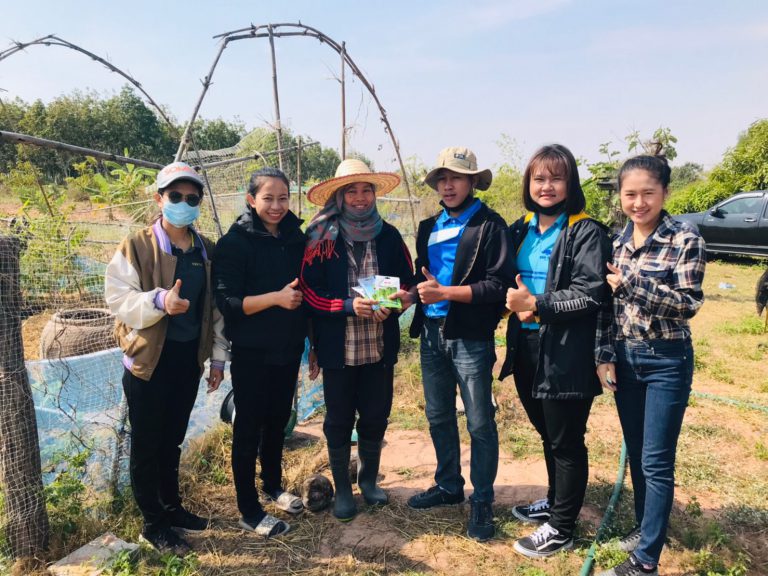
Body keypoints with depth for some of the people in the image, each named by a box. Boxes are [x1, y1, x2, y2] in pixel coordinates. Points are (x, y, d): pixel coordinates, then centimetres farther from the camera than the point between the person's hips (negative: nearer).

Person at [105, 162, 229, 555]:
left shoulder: (206, 251, 6)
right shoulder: (135, 247, -9)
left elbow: (216, 307, 10)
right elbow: (118, 299, -14)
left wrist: (218, 356, 8)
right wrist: (159, 300, -33)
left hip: (189, 358, 5)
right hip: (149, 360, -4)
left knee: (173, 440, 20)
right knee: (147, 445, 7)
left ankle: (171, 506, 38)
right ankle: (153, 524, 24)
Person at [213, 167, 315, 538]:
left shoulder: (295, 236, 5)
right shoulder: (235, 242, -12)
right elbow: (227, 301, -16)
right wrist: (276, 298, -26)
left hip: (288, 347, 6)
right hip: (252, 351, -5)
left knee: (278, 420, 19)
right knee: (249, 428, 6)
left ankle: (273, 486, 40)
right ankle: (248, 511, 20)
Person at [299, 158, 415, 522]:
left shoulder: (389, 236, 2)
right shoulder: (322, 240, -7)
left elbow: (407, 282, 6)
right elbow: (308, 293, -8)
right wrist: (349, 306, -20)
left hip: (380, 346, 3)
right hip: (338, 348, -2)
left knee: (376, 416, 15)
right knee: (339, 420, 11)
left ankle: (369, 480, 39)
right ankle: (342, 489, 31)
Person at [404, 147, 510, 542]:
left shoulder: (489, 225, -7)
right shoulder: (429, 227, 14)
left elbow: (497, 285, -15)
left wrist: (444, 293, -21)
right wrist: (415, 293, -4)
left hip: (470, 338, -6)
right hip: (432, 334, 6)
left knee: (480, 423, 4)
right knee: (438, 417, 16)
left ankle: (482, 501, 21)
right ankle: (448, 486, 35)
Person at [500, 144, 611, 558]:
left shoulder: (587, 232, -9)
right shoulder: (520, 230, 11)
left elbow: (591, 294, -16)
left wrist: (536, 304, -18)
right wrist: (515, 304, -8)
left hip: (566, 354, -6)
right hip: (526, 349, 6)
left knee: (566, 442, 8)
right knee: (548, 435, 22)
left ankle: (560, 529, 24)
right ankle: (555, 502, 42)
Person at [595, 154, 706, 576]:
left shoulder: (685, 241, -11)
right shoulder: (616, 242, 3)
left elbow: (688, 304, -16)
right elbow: (606, 304, 5)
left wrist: (631, 285, -24)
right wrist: (604, 356, 0)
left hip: (667, 361, -5)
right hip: (624, 358, 5)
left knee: (656, 462, 2)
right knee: (635, 452, 18)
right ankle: (644, 526, 38)